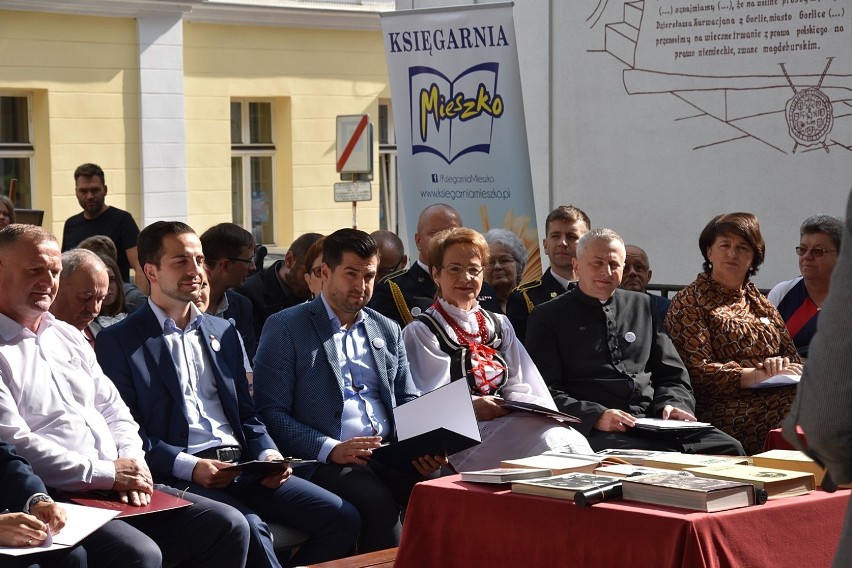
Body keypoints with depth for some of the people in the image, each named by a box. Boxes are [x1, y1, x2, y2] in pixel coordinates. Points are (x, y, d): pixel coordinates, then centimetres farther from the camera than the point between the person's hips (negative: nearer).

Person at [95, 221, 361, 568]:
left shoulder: (223, 332, 20)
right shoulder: (118, 342, 1)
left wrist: (267, 454, 0)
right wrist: (189, 466, -17)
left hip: (242, 468, 6)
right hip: (178, 477, -6)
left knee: (343, 517, -12)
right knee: (249, 530, -35)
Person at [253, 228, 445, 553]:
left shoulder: (388, 331, 21)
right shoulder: (285, 327, 4)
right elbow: (270, 412, -4)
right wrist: (331, 449, -17)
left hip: (388, 454, 5)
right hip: (323, 462, -4)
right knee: (376, 500, -34)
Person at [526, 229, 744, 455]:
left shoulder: (642, 306, 24)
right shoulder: (547, 317, 9)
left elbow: (672, 375, 23)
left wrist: (673, 404, -1)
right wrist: (596, 416, -17)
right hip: (597, 433, -6)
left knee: (729, 449, -19)